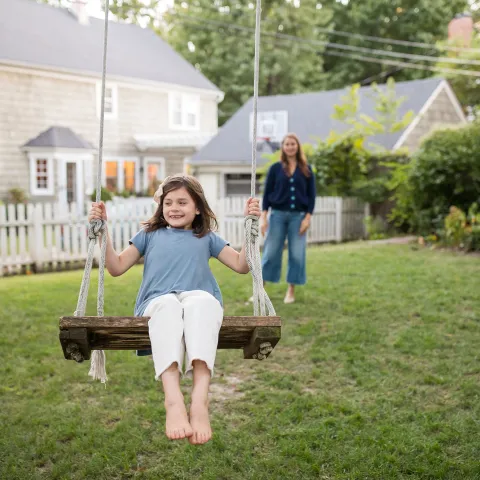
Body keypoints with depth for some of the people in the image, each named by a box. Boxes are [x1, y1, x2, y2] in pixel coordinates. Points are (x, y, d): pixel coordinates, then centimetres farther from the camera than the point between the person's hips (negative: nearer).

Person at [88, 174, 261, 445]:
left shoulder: (206, 238, 28)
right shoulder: (150, 235, 29)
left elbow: (241, 265, 19)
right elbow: (117, 268, 23)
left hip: (200, 300, 0)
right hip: (158, 303, 0)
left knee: (201, 301, -40)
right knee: (168, 303, -39)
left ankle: (200, 401, -56)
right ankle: (173, 400, -57)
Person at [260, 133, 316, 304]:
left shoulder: (306, 169, 6)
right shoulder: (275, 168, 4)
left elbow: (311, 195, 4)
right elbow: (267, 193, 3)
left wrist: (308, 217, -5)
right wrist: (264, 217, -4)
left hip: (298, 216, 1)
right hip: (278, 215, -1)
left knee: (297, 254, 1)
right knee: (271, 252, 0)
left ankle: (291, 290, 14)